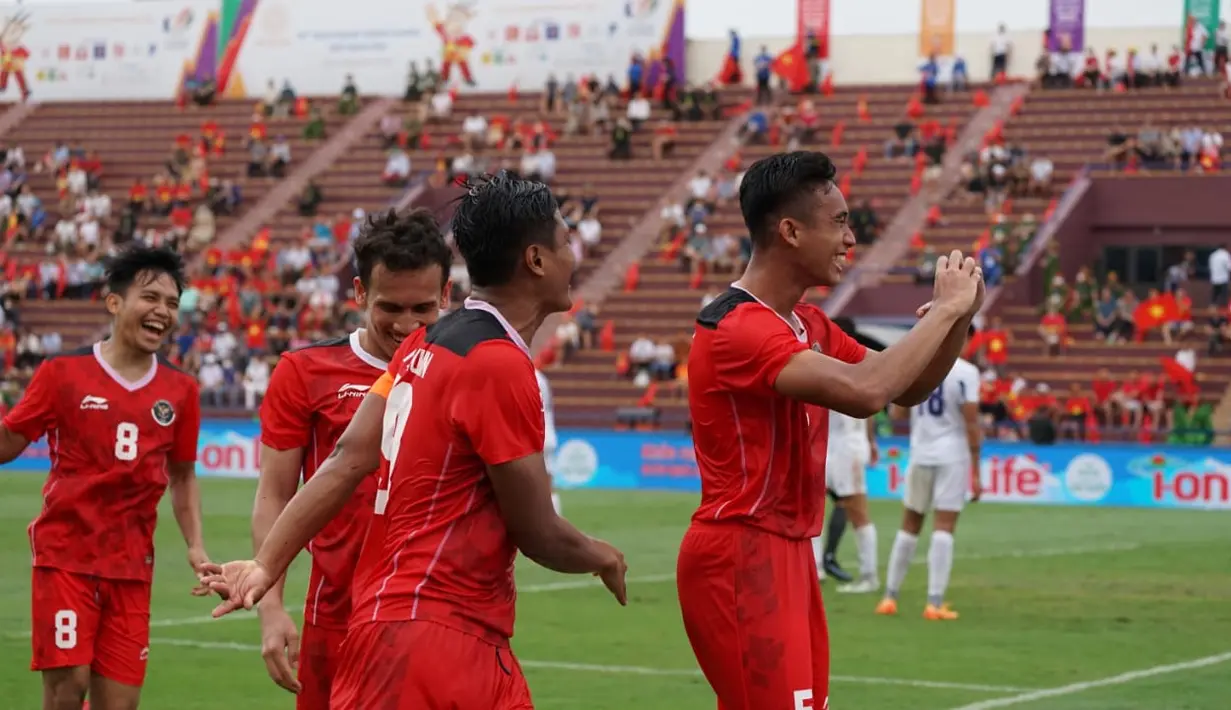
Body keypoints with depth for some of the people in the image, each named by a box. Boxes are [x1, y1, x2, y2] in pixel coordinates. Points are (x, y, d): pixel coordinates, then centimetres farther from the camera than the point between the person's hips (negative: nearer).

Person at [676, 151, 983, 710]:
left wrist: (956, 316, 0)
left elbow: (907, 388, 18)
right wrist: (944, 309, -20)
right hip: (741, 558, -10)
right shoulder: (738, 328, -20)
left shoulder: (808, 325, 12)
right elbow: (865, 392, -32)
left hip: (788, 553, 10)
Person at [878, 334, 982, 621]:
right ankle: (935, 603, -6)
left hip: (920, 454, 4)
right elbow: (971, 423, -10)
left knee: (910, 526, 14)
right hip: (953, 455, -4)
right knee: (944, 528, -3)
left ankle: (890, 597, 15)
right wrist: (975, 472, -7)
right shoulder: (965, 372, -9)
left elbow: (898, 413, 7)